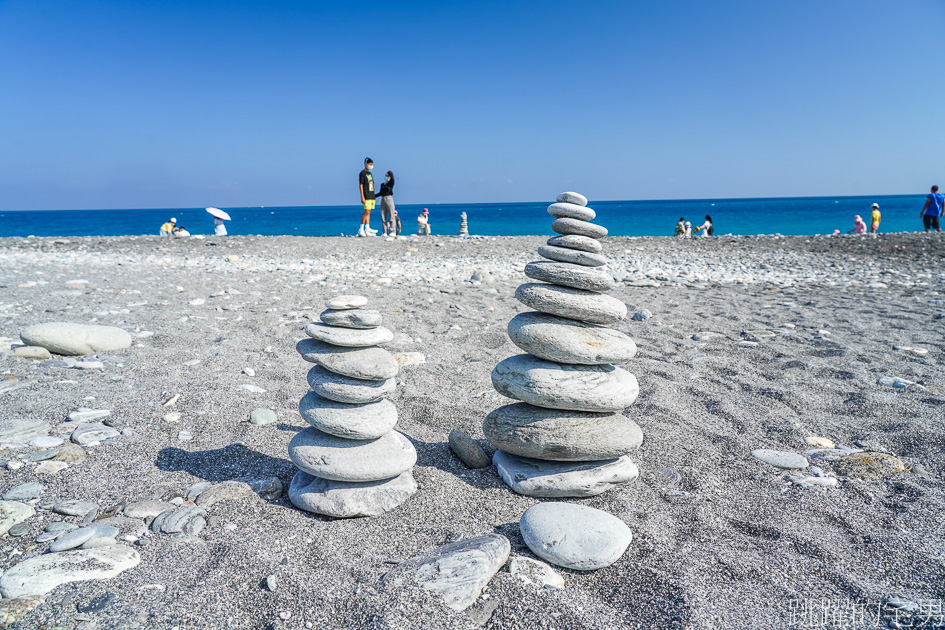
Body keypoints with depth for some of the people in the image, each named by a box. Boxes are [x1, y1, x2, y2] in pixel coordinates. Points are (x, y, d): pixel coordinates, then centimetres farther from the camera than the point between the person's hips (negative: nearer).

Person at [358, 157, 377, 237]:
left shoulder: (370, 174, 19)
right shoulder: (362, 173, -4)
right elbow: (360, 185, -10)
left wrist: (374, 197, 18)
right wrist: (362, 197, -17)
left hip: (371, 197, 8)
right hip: (366, 197, -8)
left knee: (369, 213, 6)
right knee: (366, 212, -12)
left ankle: (367, 229, 6)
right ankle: (361, 229, -7)